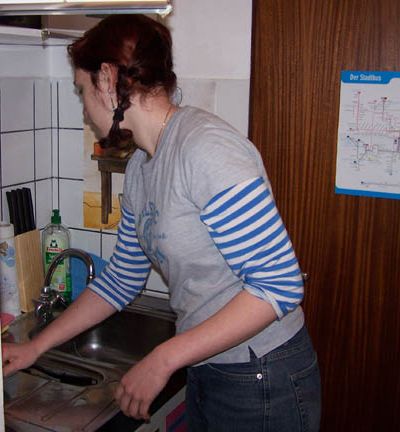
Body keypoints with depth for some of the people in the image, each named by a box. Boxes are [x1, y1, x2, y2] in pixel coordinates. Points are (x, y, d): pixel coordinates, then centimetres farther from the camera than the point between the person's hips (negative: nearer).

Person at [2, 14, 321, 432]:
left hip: (261, 382, -7)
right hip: (205, 372, 8)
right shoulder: (140, 166, 4)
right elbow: (121, 280, 14)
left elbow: (279, 284, -25)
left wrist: (163, 360, -23)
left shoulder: (206, 148, -23)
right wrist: (36, 346, 15)